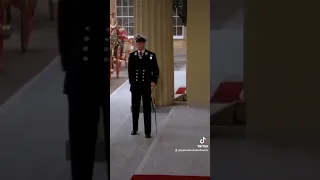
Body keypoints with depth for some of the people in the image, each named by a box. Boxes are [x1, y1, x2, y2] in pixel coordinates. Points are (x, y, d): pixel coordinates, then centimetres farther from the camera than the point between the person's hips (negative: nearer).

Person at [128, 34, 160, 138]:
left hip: (146, 86, -2)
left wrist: (154, 81, -12)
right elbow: (130, 70, 8)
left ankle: (147, 131, 5)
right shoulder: (132, 56, 4)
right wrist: (131, 82, 5)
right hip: (135, 86, 2)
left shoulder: (151, 55, -1)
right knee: (135, 108, 11)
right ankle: (134, 129, 25)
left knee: (147, 109, 1)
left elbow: (156, 70, -1)